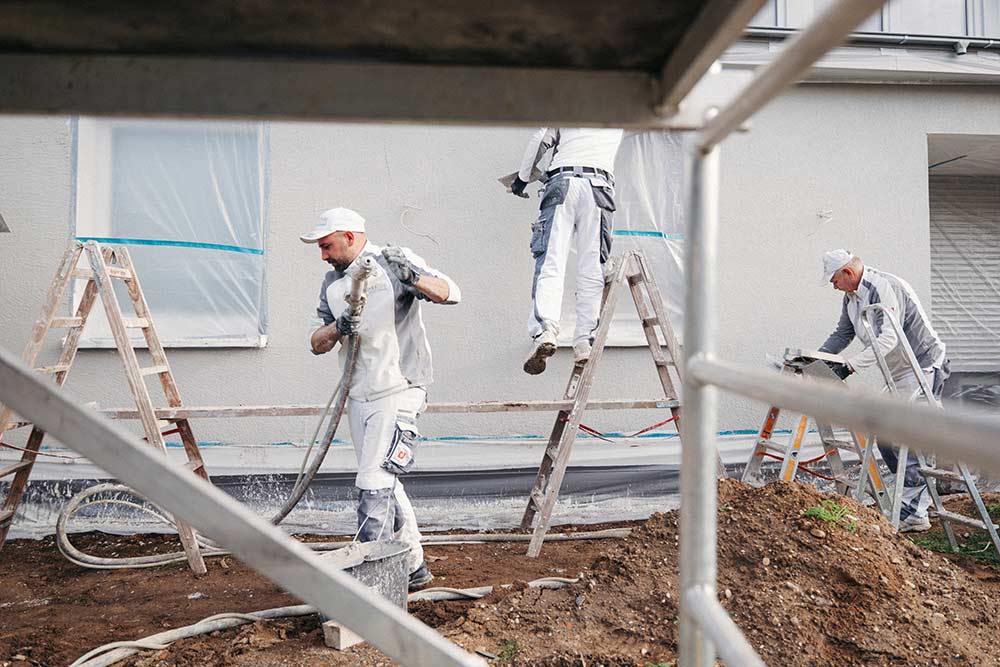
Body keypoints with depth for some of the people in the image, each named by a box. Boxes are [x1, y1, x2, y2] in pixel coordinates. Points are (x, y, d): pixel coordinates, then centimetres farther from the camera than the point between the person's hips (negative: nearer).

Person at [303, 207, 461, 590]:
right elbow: (316, 344, 10)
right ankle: (413, 568, 26)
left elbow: (451, 294, -14)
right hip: (358, 398, 8)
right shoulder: (332, 284, 15)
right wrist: (337, 328, -11)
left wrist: (413, 277, -30)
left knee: (374, 485, -13)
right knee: (386, 489, 13)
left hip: (398, 390, -7)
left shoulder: (394, 262, -4)